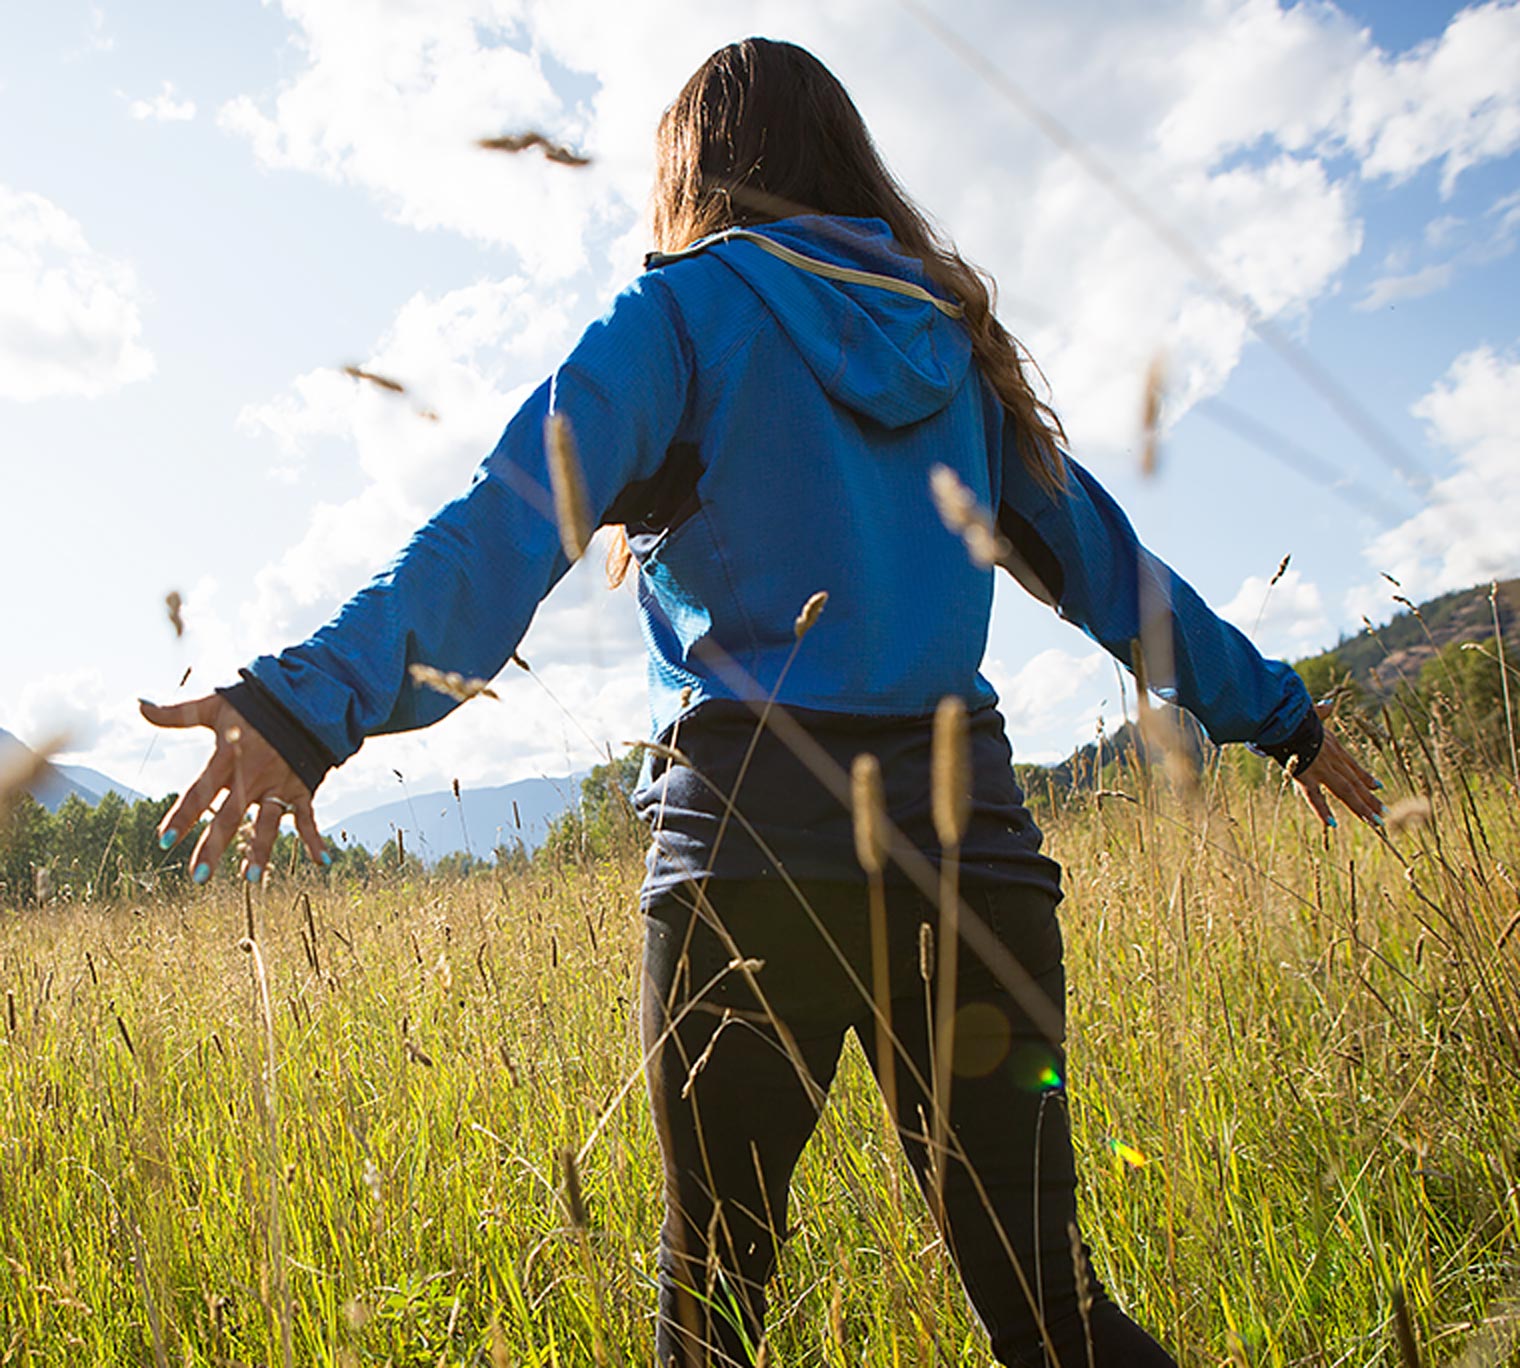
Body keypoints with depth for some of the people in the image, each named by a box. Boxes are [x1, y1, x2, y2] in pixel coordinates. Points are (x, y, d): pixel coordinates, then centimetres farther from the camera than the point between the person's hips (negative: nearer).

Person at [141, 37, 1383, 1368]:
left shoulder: (682, 317, 3)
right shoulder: (952, 339, 17)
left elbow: (507, 531, -14)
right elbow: (1107, 561, 21)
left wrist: (312, 700, -22)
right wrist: (1277, 710, 31)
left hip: (754, 844, -4)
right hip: (959, 838, 5)